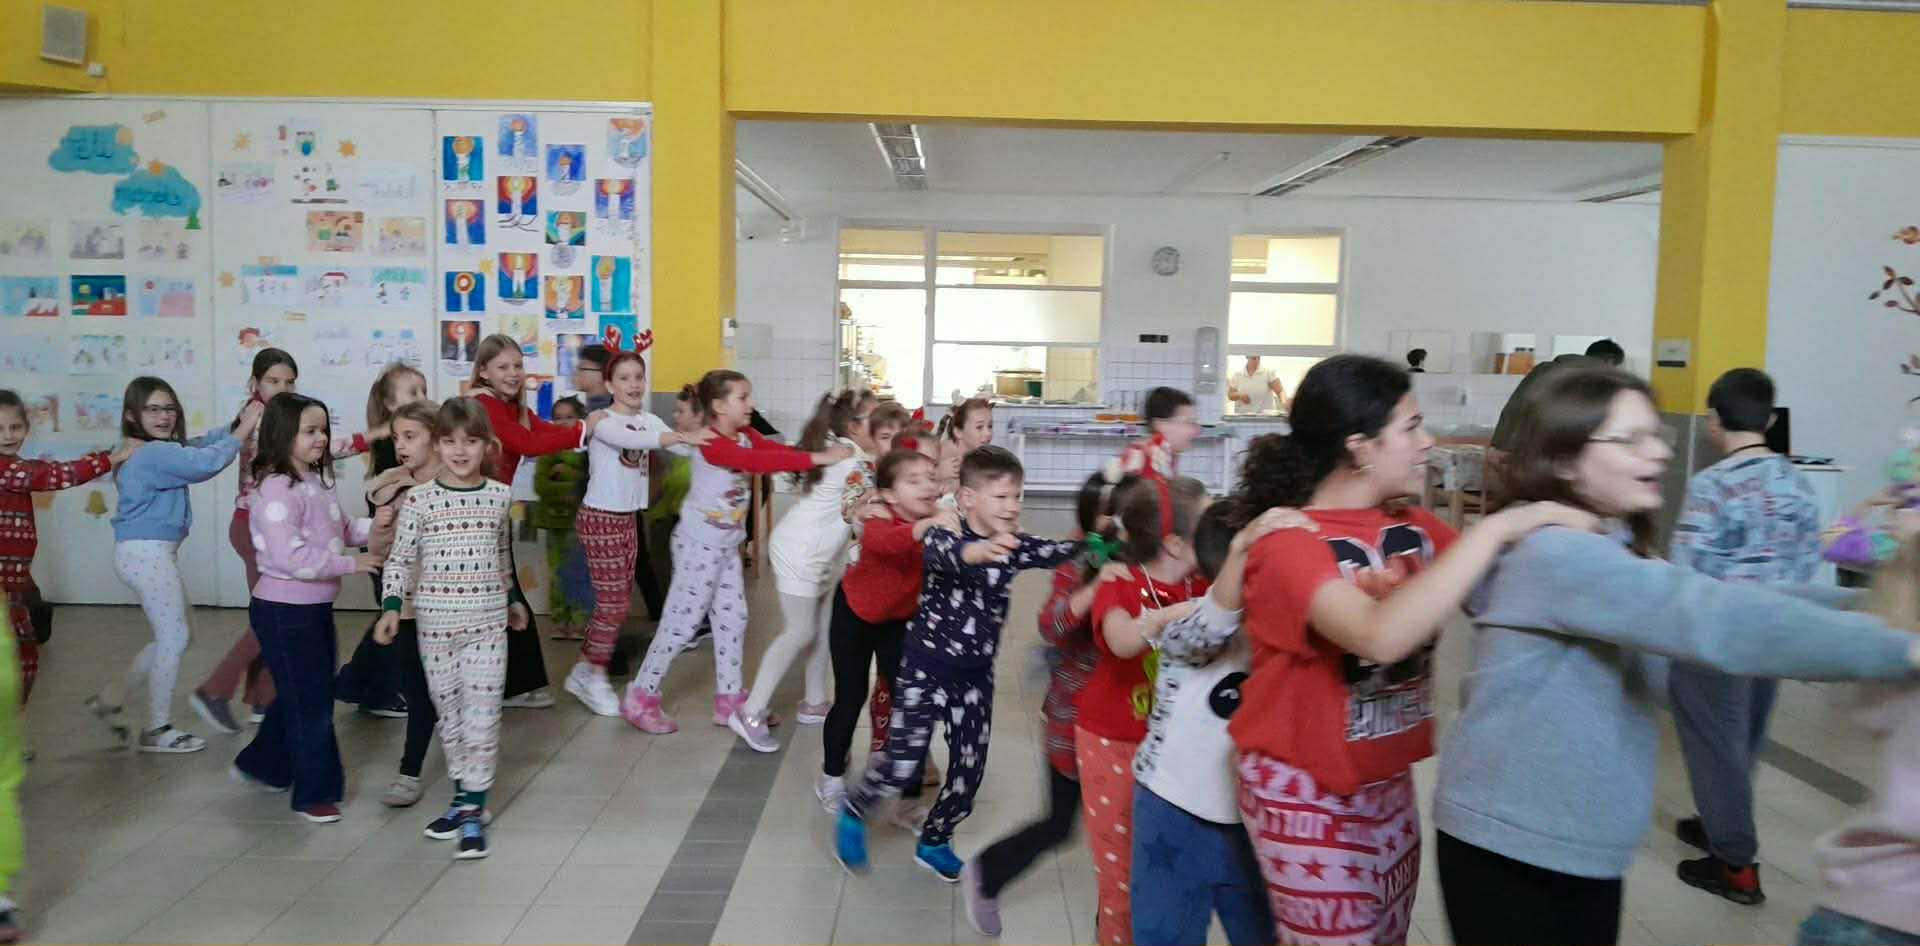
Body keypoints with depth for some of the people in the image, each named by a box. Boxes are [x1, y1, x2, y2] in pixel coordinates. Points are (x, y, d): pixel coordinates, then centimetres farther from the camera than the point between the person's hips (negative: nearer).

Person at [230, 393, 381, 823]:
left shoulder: (316, 481, 7)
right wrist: (351, 564, -23)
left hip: (316, 607, 9)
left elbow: (337, 532, 18)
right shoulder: (277, 489, -21)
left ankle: (263, 764, 40)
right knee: (309, 700, -1)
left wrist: (371, 525, -2)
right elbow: (289, 557, -29)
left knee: (300, 694, 21)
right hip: (284, 610, -9)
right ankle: (315, 793, 11)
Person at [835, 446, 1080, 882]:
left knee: (969, 769, 9)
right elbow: (946, 553, -42)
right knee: (901, 765, -4)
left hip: (975, 676, 5)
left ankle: (934, 842, 33)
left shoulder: (1013, 546, -2)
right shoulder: (944, 536, -18)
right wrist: (981, 550, -65)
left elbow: (1058, 552, -17)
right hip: (926, 667, -5)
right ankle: (853, 813, 27)